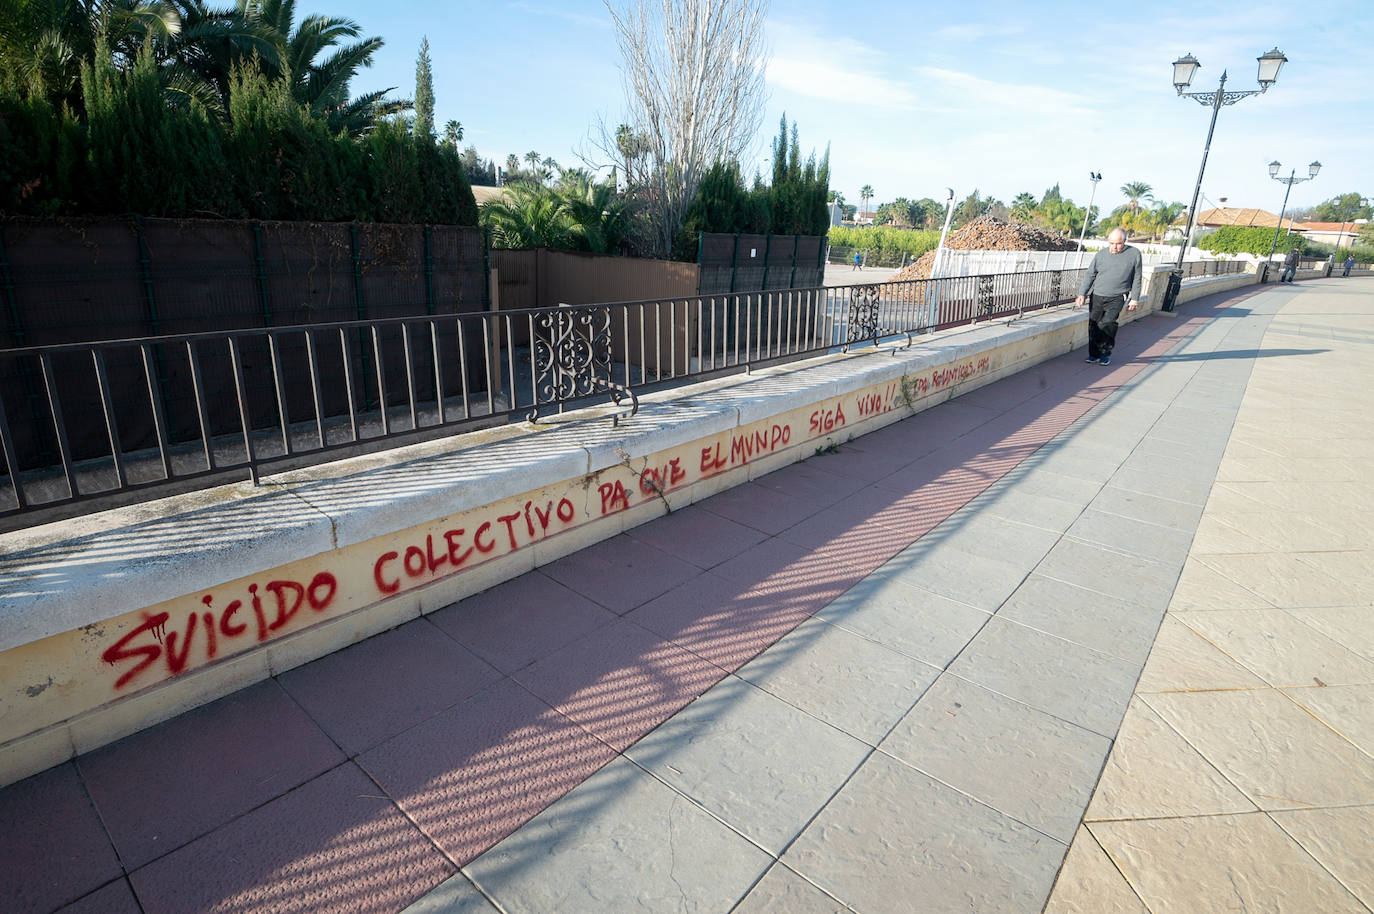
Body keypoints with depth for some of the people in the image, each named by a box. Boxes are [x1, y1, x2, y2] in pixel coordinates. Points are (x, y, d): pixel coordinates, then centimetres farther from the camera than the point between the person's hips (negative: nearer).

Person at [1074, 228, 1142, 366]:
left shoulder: (1134, 254, 2)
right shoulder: (1101, 254, 6)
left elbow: (1136, 279, 6)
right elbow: (1090, 275, 9)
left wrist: (1134, 299, 3)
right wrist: (1082, 294, -2)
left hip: (1116, 298, -3)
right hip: (1097, 296, 3)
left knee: (1107, 325, -17)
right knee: (1093, 326, 2)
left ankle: (1106, 354, -3)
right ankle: (1094, 354, 14)